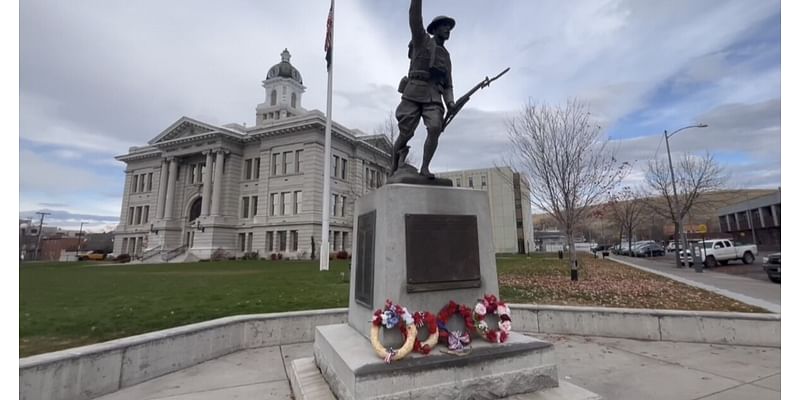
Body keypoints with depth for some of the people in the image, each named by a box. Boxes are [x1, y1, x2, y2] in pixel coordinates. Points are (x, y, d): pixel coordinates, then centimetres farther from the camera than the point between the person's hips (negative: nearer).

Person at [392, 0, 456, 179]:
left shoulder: (446, 57, 27)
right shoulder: (421, 40, 16)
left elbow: (447, 85, 20)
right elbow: (414, 16, -1)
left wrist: (450, 103, 0)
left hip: (433, 98, 3)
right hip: (413, 94, -3)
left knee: (435, 128, -24)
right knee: (405, 135, -8)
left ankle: (424, 168, -18)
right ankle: (395, 169, 13)